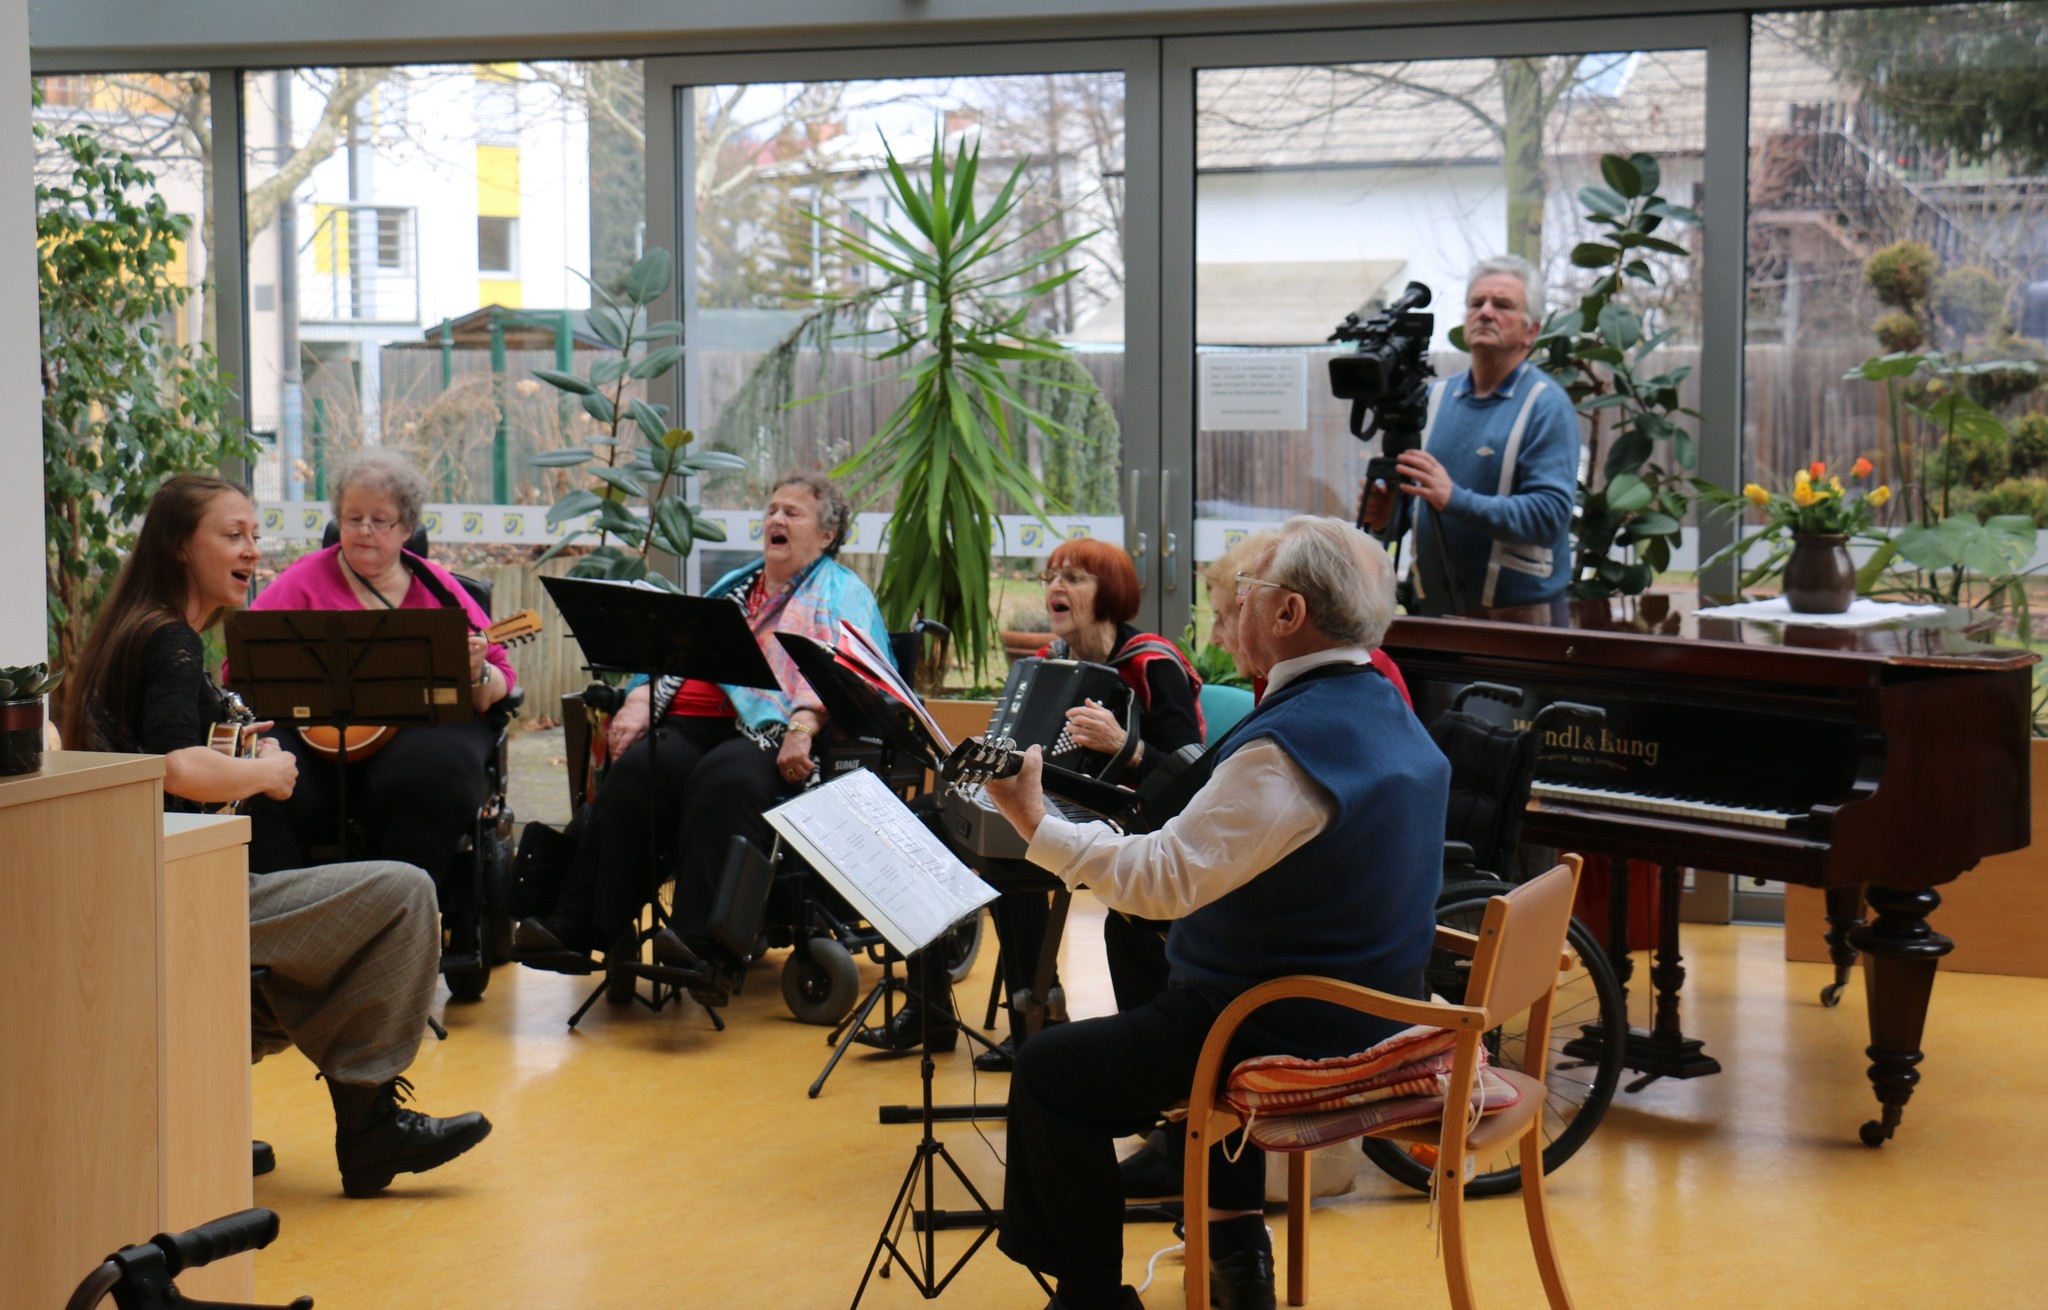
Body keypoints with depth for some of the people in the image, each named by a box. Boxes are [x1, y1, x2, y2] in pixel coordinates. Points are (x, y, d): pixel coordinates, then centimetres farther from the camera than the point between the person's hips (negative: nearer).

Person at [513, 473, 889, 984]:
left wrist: (804, 726, -23)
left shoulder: (842, 593, 14)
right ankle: (575, 926, -33)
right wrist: (639, 699, 4)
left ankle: (699, 937, -45)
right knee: (631, 773, -26)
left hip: (773, 733, -5)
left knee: (723, 779, -38)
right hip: (693, 724, 5)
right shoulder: (735, 586, 33)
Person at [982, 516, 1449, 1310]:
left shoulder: (1289, 743, -26)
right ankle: (1235, 1244, 33)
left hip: (1300, 1038, -10)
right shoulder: (1387, 712, 5)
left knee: (1048, 1074, -1)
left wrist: (1033, 821, -21)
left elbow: (1160, 881, -28)